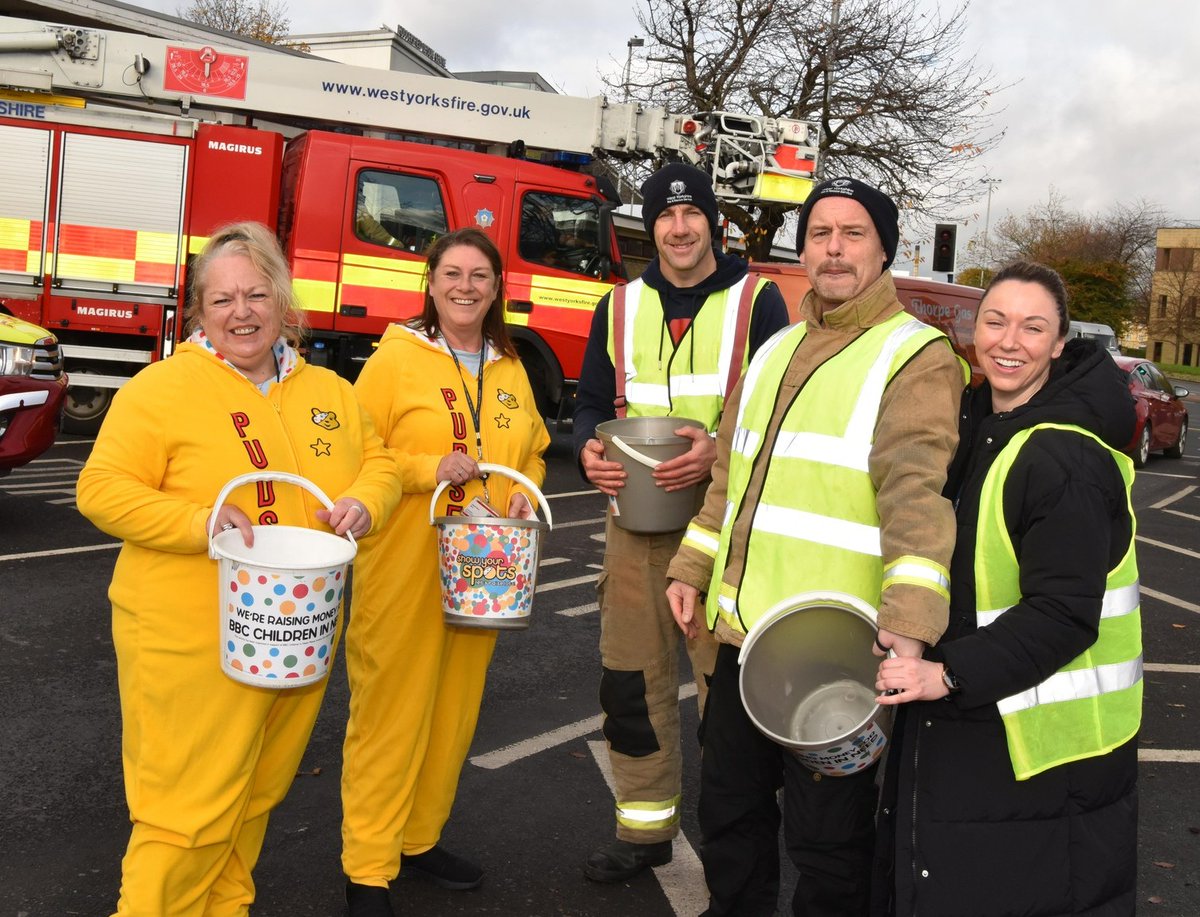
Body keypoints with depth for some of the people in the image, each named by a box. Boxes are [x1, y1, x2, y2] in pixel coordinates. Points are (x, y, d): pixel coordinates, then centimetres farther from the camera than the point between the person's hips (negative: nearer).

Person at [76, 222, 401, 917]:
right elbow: (103, 489, -10)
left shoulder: (328, 391, 10)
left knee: (259, 792, 19)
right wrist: (199, 522, -24)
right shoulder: (163, 387, -8)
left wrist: (365, 501, -7)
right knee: (189, 806, -3)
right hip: (193, 641, -6)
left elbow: (378, 462, 16)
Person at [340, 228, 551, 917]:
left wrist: (523, 493, 1)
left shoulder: (511, 370, 12)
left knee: (455, 709, 14)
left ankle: (420, 837, 32)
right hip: (403, 572, -5)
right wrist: (427, 470, -18)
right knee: (391, 711, -1)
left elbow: (532, 452, 21)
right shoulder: (396, 358, -5)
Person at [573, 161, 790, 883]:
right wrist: (589, 445, -8)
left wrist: (722, 452, -22)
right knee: (633, 681, 10)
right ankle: (645, 827, 27)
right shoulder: (621, 308, 11)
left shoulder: (757, 301, 0)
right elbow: (592, 402, 15)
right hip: (636, 524, 4)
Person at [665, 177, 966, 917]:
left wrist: (909, 619, -33)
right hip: (744, 631, 7)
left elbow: (918, 490, -23)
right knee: (728, 806, 21)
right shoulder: (778, 349, 14)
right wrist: (695, 568, 17)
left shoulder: (917, 357, -9)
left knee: (826, 837, 8)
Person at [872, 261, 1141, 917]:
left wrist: (950, 675, -31)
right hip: (953, 724, 9)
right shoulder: (975, 421, 7)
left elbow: (1063, 615, -25)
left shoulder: (1066, 460, -21)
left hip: (1043, 738, -9)